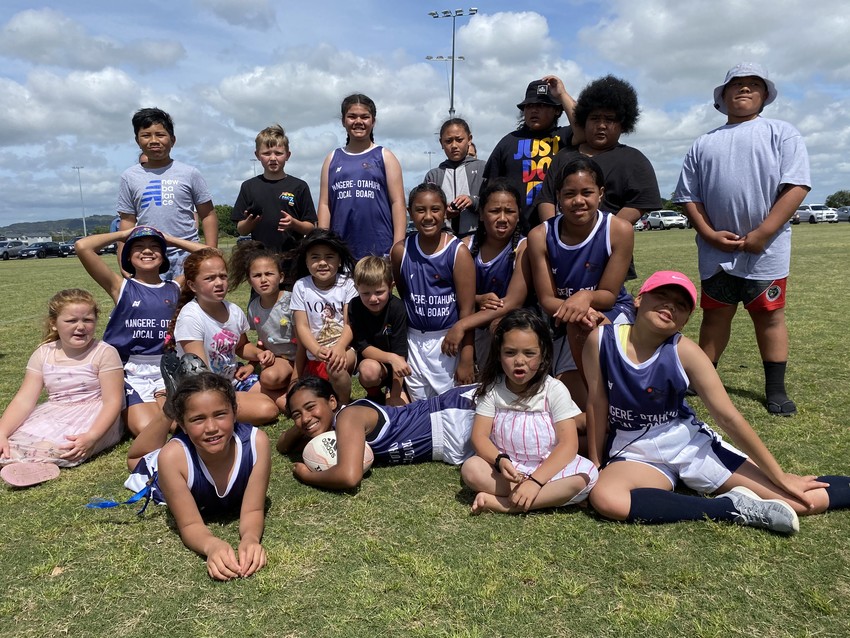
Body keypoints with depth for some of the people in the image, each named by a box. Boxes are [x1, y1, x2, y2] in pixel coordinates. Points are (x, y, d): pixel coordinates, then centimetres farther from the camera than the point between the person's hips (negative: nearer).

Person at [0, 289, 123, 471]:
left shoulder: (104, 353, -9)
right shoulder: (43, 354, 5)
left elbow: (112, 402, -14)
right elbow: (24, 400, -1)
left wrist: (91, 437, -29)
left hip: (93, 418, -4)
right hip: (52, 415, 4)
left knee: (57, 447, -33)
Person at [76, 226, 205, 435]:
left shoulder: (174, 288, 9)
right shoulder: (121, 287, 2)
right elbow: (82, 246, -10)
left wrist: (170, 240, 12)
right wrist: (122, 235, 5)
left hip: (167, 371, 2)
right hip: (131, 373, -2)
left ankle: (161, 402, 9)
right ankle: (129, 413, 12)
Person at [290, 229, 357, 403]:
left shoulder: (347, 284, -5)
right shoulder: (301, 286, -2)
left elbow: (350, 324, -9)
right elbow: (302, 327, -6)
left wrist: (339, 347, -29)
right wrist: (317, 350, -25)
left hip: (344, 348, -3)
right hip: (314, 355, 3)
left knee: (335, 366, -34)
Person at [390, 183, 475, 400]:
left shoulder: (458, 252, -12)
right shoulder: (401, 250, -3)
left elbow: (467, 309, -11)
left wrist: (466, 359, -11)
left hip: (448, 340, -3)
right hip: (414, 340, 3)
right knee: (418, 405, 15)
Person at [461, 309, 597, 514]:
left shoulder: (554, 390, -9)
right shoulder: (492, 389, -2)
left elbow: (568, 444, -16)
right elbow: (479, 436, -7)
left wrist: (535, 480, -28)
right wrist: (501, 461, -29)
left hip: (547, 468, -1)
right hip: (507, 469, 1)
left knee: (585, 476, -30)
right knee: (471, 468, -26)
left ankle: (500, 503, -27)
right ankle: (553, 496, -22)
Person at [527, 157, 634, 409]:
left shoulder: (619, 230, -20)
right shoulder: (540, 236, -15)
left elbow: (609, 294, -15)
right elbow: (546, 299, -14)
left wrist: (586, 296, -38)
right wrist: (573, 309, -36)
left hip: (612, 312, -2)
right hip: (561, 323, 3)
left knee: (580, 328, -33)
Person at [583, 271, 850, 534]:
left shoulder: (684, 352, -15)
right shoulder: (602, 339, -14)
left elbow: (729, 418, -8)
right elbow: (597, 403, -5)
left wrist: (781, 478, -3)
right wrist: (595, 465, 2)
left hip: (691, 443, 0)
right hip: (634, 453, 0)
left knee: (805, 501, -12)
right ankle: (734, 508, -22)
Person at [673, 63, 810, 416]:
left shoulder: (782, 133, 3)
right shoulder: (703, 145, 12)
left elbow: (796, 186, -7)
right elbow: (689, 196, 8)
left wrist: (761, 234, -15)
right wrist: (710, 234, -7)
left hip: (766, 249, -2)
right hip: (716, 250, 3)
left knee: (770, 316, 5)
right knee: (715, 314, 10)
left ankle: (776, 391, 14)